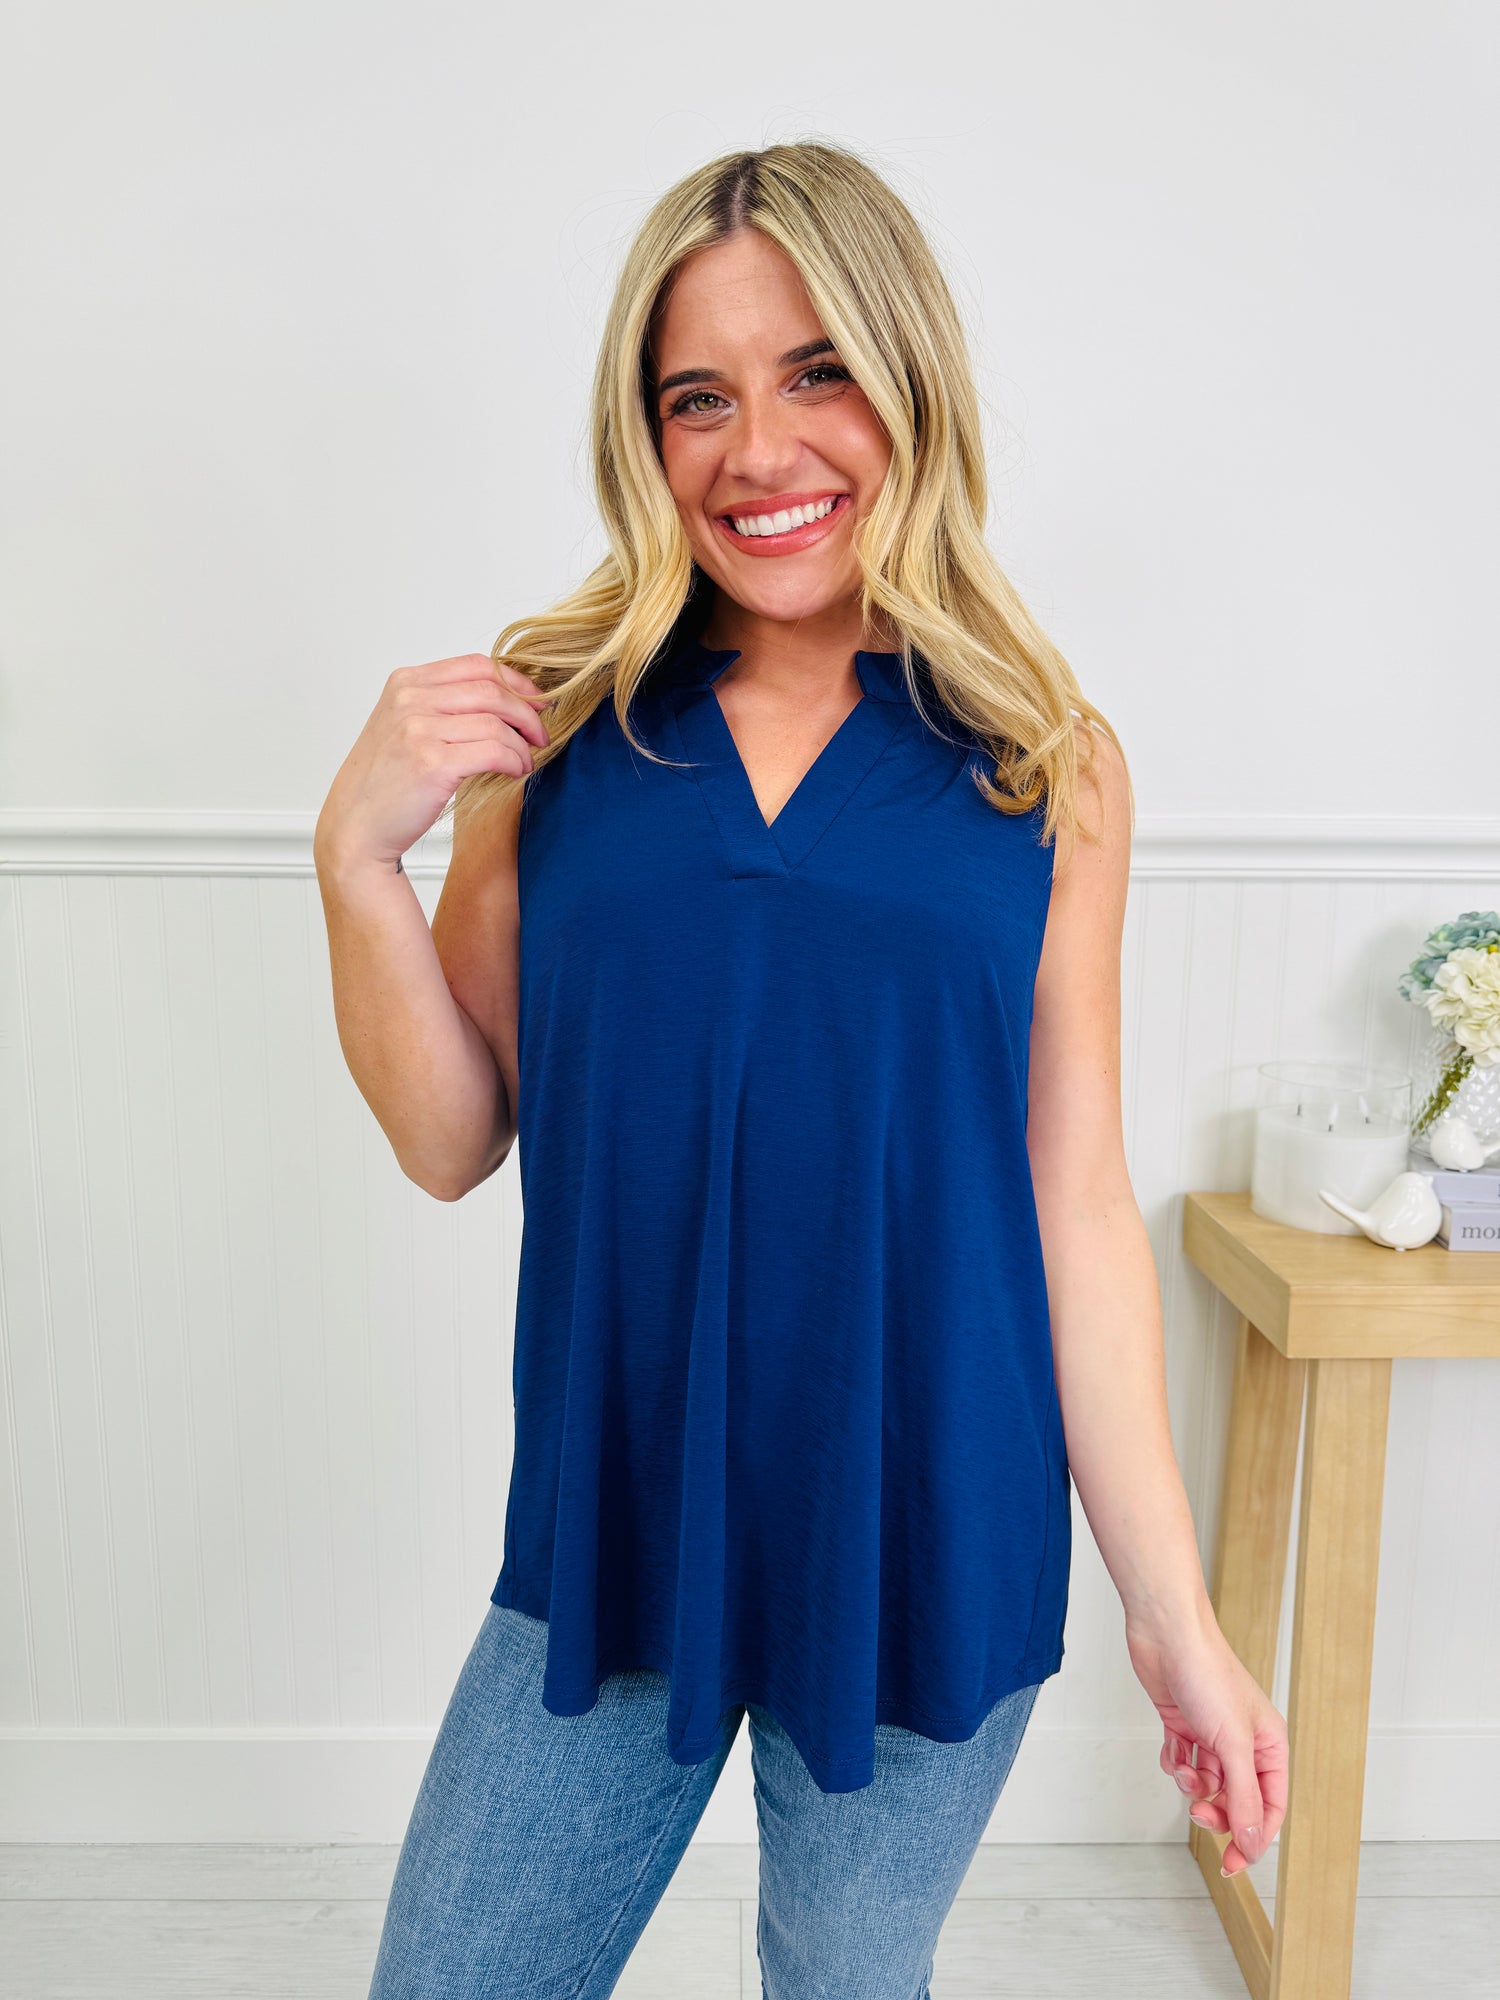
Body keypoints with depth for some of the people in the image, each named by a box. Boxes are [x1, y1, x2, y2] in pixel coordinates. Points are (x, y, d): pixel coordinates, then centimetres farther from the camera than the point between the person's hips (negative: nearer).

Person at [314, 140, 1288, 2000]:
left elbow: (1078, 1203, -3)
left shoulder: (1042, 766, -5)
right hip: (613, 1527, 2)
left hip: (931, 1547, 0)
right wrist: (356, 848, -14)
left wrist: (1172, 1605, -2)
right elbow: (452, 1141, 0)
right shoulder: (557, 720, -3)